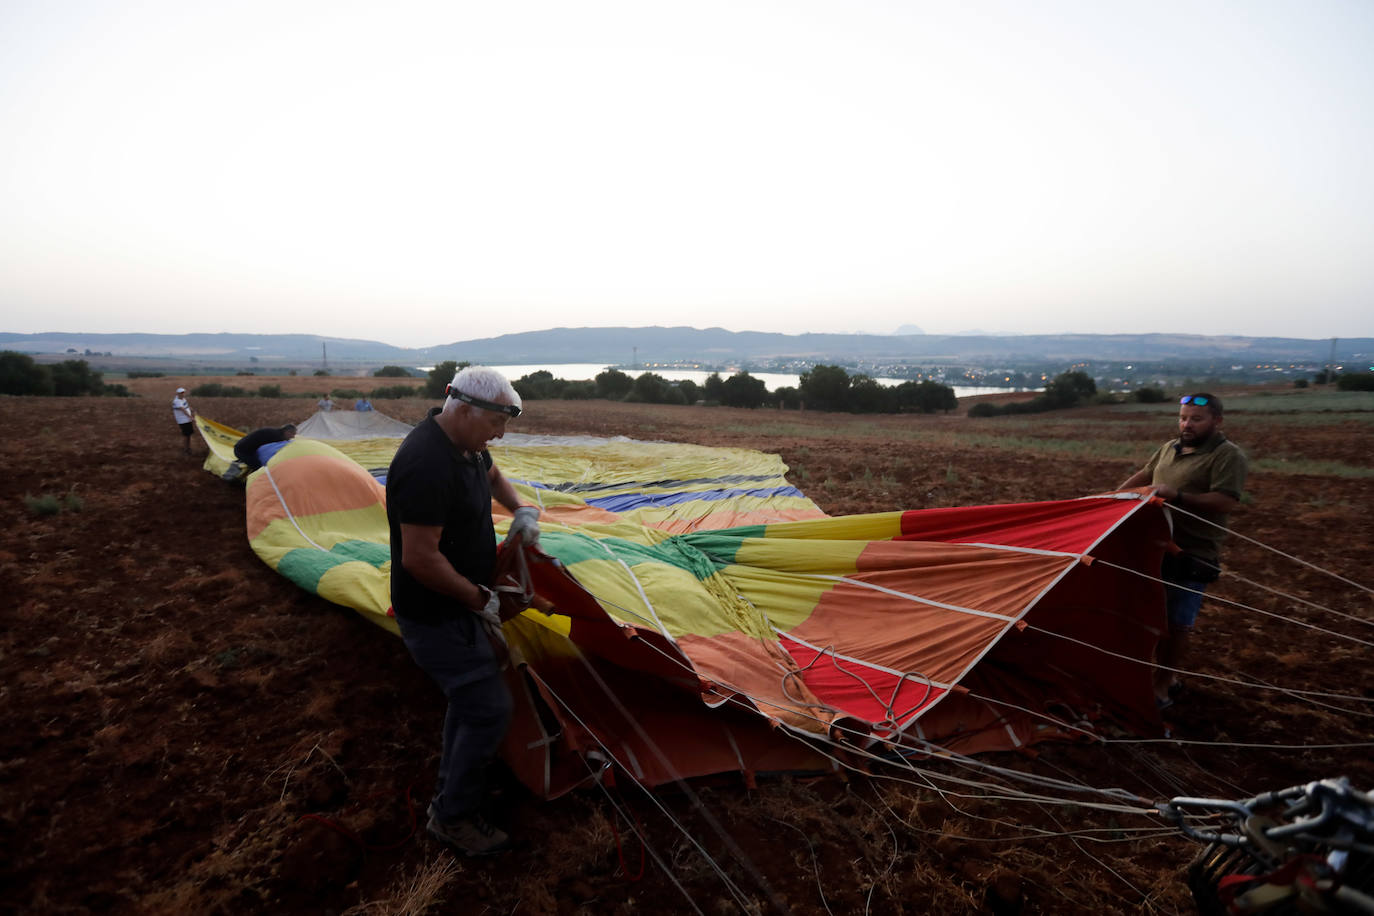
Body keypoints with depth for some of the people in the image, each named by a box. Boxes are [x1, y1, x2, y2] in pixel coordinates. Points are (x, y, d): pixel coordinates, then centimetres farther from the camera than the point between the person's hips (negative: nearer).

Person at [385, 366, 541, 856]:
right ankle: (453, 817, 17)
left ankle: (452, 788, 43)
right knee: (489, 708, -3)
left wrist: (522, 510, 7)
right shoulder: (427, 464, -30)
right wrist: (480, 599, -19)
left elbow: (493, 476, 24)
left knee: (468, 696, 23)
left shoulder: (466, 444, 1)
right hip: (434, 616, -10)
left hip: (455, 604, 10)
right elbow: (420, 559, -30)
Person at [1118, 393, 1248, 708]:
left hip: (1192, 557, -7)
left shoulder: (1228, 456, -12)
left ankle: (1160, 688, 11)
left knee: (1177, 624, 1)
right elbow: (1144, 475, 26)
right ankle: (1165, 675, 33)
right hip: (1157, 548, 8)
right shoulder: (1169, 448, 11)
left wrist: (1178, 496, -30)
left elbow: (1226, 502, -22)